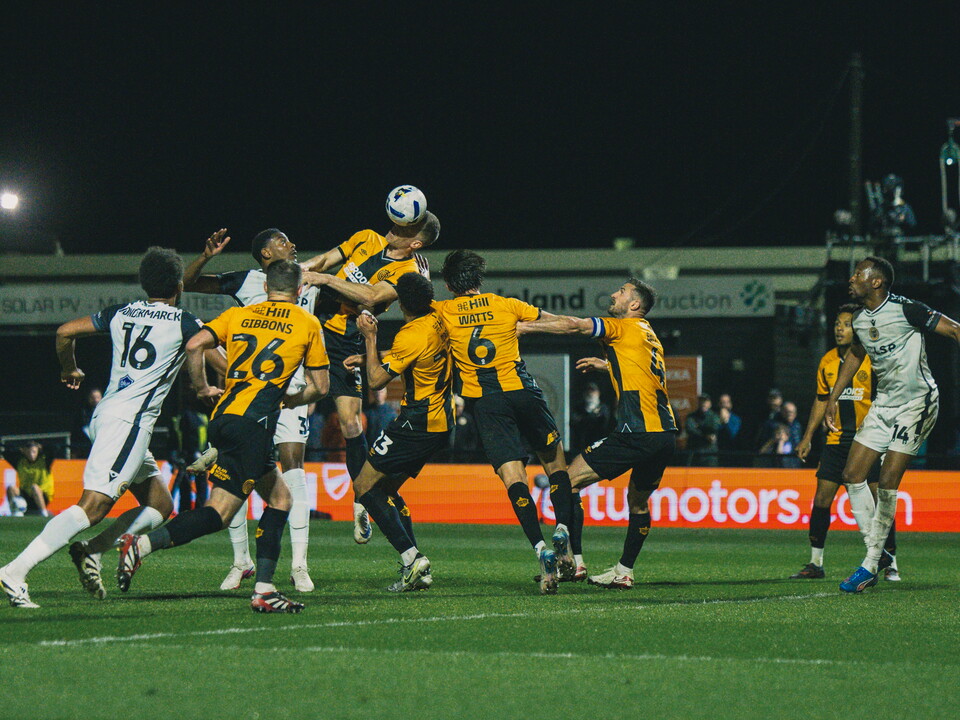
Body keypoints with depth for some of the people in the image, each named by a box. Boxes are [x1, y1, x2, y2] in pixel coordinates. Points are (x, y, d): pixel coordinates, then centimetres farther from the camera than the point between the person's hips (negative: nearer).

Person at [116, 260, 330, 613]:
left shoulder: (238, 315, 19)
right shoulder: (308, 324, 12)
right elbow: (320, 386, 14)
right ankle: (143, 544, -25)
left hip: (223, 416, 6)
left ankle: (264, 588, 7)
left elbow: (194, 345, 4)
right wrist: (291, 399, 33)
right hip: (254, 421, -6)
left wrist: (202, 388, 17)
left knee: (279, 498, 16)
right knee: (220, 512, -10)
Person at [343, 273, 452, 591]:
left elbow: (376, 380, -15)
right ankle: (418, 570, 8)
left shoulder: (411, 336, -21)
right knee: (386, 488, 16)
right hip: (440, 421, 9)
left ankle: (411, 557, -14)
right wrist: (367, 358, 20)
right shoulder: (436, 319, 6)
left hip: (416, 422, -9)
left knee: (364, 486, -4)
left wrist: (370, 337, -7)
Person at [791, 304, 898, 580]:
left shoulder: (873, 361, -7)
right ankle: (815, 563, 9)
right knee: (821, 500, 0)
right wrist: (808, 437, 15)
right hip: (836, 441, 4)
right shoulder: (827, 362, 8)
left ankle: (891, 563, 4)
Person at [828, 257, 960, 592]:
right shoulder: (860, 320, 7)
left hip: (917, 402, -8)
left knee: (887, 483, -13)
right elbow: (855, 354, 26)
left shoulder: (905, 310, -16)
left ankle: (871, 565, -4)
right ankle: (877, 552, 10)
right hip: (884, 404, 8)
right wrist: (833, 399, 27)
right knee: (852, 475, 0)